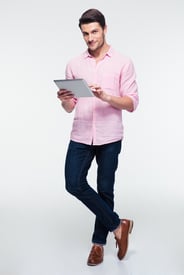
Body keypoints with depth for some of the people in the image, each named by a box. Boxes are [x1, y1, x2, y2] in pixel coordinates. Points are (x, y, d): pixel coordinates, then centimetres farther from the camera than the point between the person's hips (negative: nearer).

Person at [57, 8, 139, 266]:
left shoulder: (123, 62, 0)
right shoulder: (74, 64, 8)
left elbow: (132, 103, -5)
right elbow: (70, 108, 10)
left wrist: (105, 96, -21)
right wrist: (64, 100, -14)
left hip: (109, 137, -3)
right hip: (80, 136, 3)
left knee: (105, 190, 6)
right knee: (74, 184, -8)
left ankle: (99, 242, 25)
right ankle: (117, 224, 10)